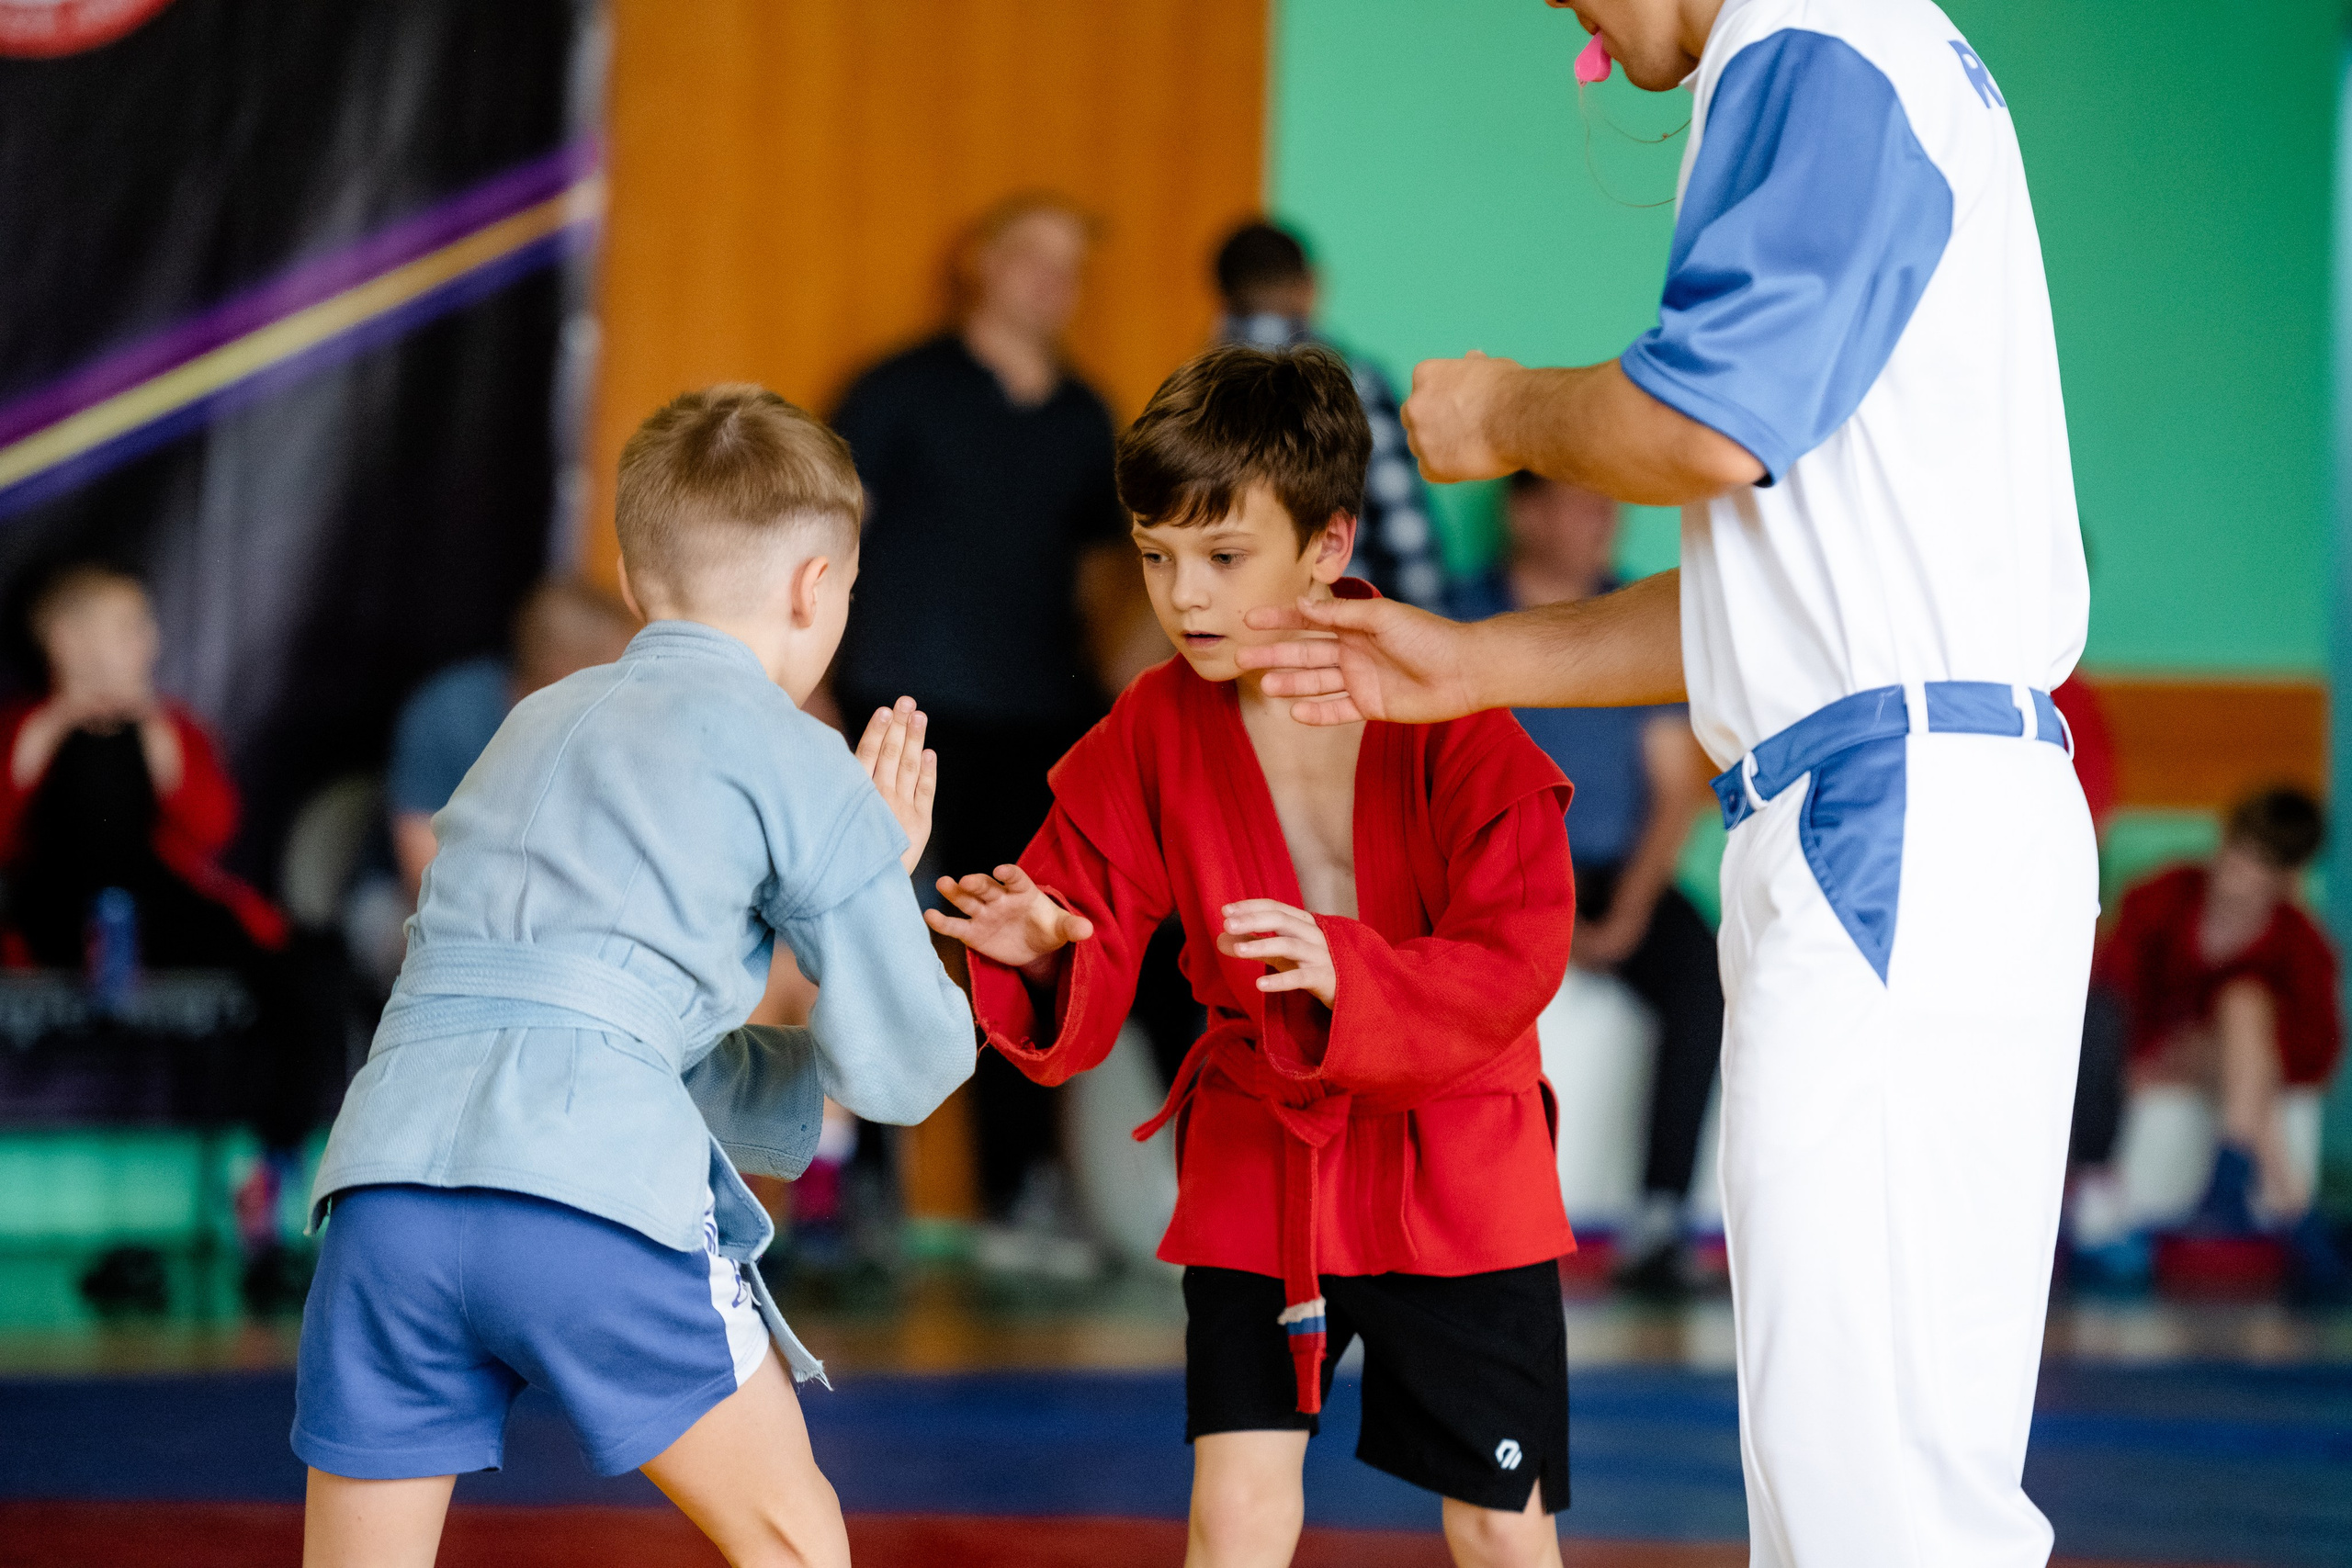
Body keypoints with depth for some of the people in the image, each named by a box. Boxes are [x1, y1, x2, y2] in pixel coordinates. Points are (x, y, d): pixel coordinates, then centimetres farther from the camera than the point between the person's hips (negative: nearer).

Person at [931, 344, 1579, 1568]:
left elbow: (1516, 959, -19)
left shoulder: (1446, 712, -14)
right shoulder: (1155, 730, -3)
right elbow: (1092, 955, -2)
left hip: (1454, 1170, -2)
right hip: (1254, 1164, 2)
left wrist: (1344, 973, -35)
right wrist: (1040, 954, -26)